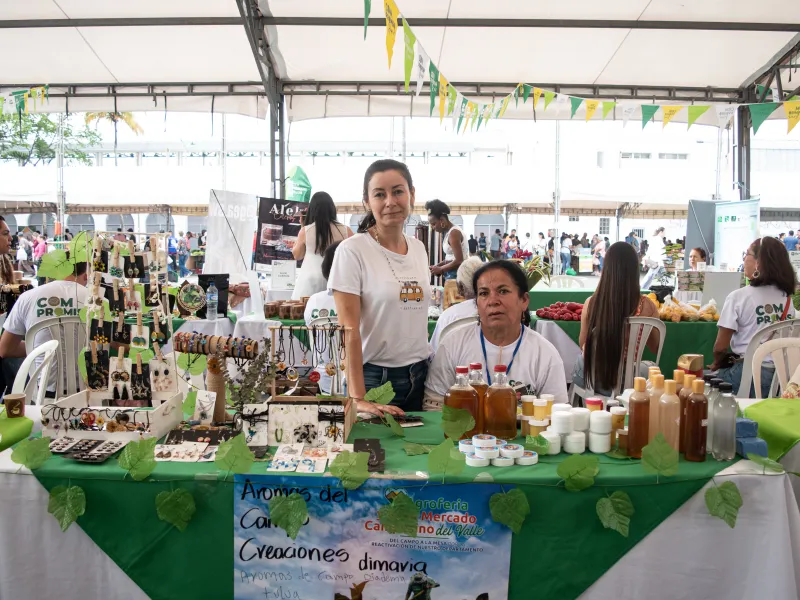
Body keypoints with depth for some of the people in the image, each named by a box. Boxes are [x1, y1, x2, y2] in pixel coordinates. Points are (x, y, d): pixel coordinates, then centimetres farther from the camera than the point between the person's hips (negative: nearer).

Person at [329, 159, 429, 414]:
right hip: (374, 377, -5)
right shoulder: (352, 250, -12)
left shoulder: (419, 248, 6)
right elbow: (349, 330, -17)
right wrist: (358, 398, -21)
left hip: (420, 375, 6)